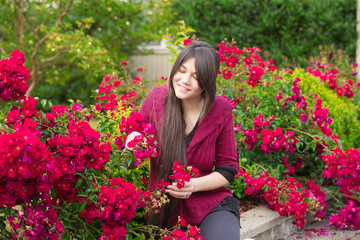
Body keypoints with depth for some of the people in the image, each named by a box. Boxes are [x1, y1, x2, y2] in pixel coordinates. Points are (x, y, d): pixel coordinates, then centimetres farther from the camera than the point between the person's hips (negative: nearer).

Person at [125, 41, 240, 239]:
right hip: (162, 208, 2)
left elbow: (227, 170, 0)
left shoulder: (221, 110, -7)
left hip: (210, 204, -2)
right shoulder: (156, 98, -5)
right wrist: (133, 142, -14)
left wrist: (193, 185, -17)